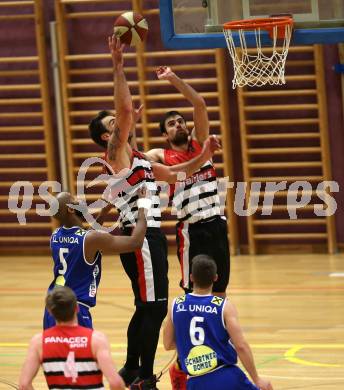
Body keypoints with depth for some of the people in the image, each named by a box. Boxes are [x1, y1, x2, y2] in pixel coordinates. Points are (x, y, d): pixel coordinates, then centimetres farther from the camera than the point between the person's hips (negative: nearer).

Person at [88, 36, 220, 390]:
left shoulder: (136, 158, 20)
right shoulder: (115, 152, -6)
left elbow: (174, 174, 25)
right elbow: (125, 109, -19)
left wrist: (202, 158, 10)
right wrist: (118, 65, -22)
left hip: (151, 237, 10)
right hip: (140, 237, -10)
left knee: (147, 308, 16)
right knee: (154, 308, -10)